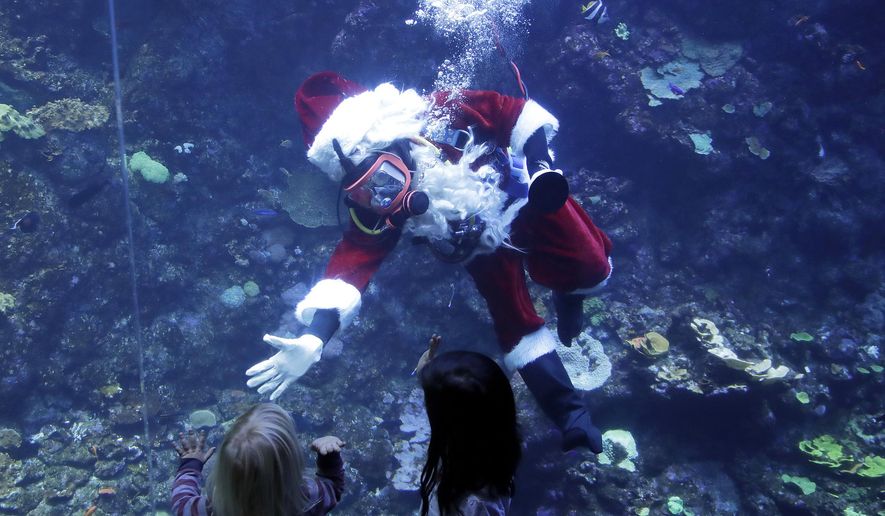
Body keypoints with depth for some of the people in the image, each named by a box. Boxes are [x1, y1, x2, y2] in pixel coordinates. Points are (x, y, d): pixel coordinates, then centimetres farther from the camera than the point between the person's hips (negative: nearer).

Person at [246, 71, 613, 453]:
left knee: (591, 270, -3)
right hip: (484, 247, 1)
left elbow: (514, 111, -20)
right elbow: (351, 266, -38)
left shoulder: (439, 116, -32)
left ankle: (569, 293, 35)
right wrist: (314, 337, -51)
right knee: (515, 324, -3)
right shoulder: (375, 214, -28)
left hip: (527, 195, 0)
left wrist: (540, 162, -30)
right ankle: (570, 414, 14)